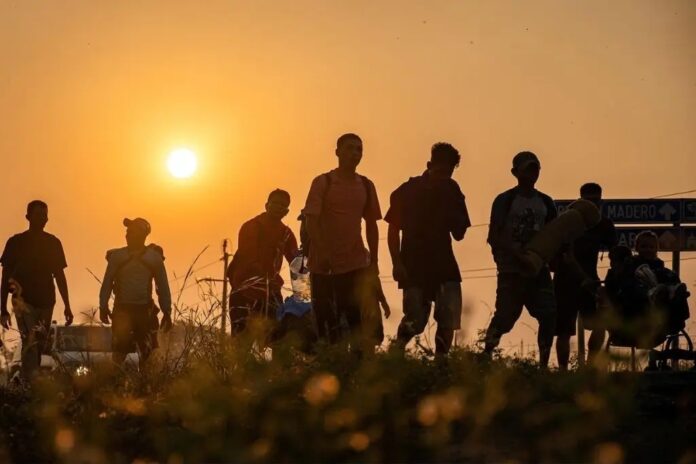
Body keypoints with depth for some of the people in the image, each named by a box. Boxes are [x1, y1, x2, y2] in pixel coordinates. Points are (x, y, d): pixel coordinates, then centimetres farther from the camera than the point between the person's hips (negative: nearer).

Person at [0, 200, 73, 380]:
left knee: (39, 346, 6)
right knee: (30, 342, -19)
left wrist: (67, 306, 11)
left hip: (46, 301, 4)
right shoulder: (16, 242, 1)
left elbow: (59, 275, 14)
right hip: (24, 300, -4)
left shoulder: (53, 243, 10)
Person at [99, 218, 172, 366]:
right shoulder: (117, 256, 4)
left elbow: (163, 286, 7)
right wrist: (103, 307, -4)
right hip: (122, 310, 0)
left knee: (148, 354, 0)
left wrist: (167, 312, 3)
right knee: (119, 352, -1)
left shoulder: (154, 257, 4)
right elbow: (107, 283, 5)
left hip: (145, 311, 0)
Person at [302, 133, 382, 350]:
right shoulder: (323, 182, -2)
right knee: (326, 321, 0)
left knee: (359, 318, -5)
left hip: (356, 263, 3)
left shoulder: (366, 186, 9)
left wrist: (374, 260, 8)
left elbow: (371, 225, 13)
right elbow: (311, 220, -9)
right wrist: (322, 254, -20)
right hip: (324, 263, -3)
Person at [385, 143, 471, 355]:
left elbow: (459, 233, 9)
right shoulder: (408, 191, -1)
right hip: (414, 267, -3)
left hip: (444, 266, 3)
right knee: (415, 322, -8)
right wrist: (397, 263, -9)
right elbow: (394, 229, 1)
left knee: (449, 320, -8)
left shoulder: (451, 191, 6)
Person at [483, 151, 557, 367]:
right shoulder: (505, 201, 0)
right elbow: (493, 237, -5)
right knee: (505, 316, -10)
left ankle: (543, 364, 1)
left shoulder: (545, 202, 14)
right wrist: (514, 251, -20)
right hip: (512, 270, -4)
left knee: (549, 315, -5)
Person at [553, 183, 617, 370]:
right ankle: (563, 370, 12)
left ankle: (590, 365, -7)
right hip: (567, 280, -3)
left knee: (600, 325, -17)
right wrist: (584, 280, -37)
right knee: (564, 331, -1)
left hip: (589, 279, 3)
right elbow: (568, 256, -23)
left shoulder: (604, 225, 2)